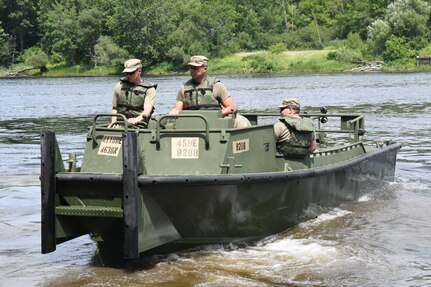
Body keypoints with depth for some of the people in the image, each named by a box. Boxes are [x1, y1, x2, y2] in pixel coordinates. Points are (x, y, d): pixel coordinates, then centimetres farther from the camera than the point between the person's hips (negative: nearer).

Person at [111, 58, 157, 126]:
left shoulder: (149, 89, 5)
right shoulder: (119, 86, 15)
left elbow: (147, 110, -10)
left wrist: (137, 119, -30)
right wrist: (113, 123, 5)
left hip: (139, 125, -1)